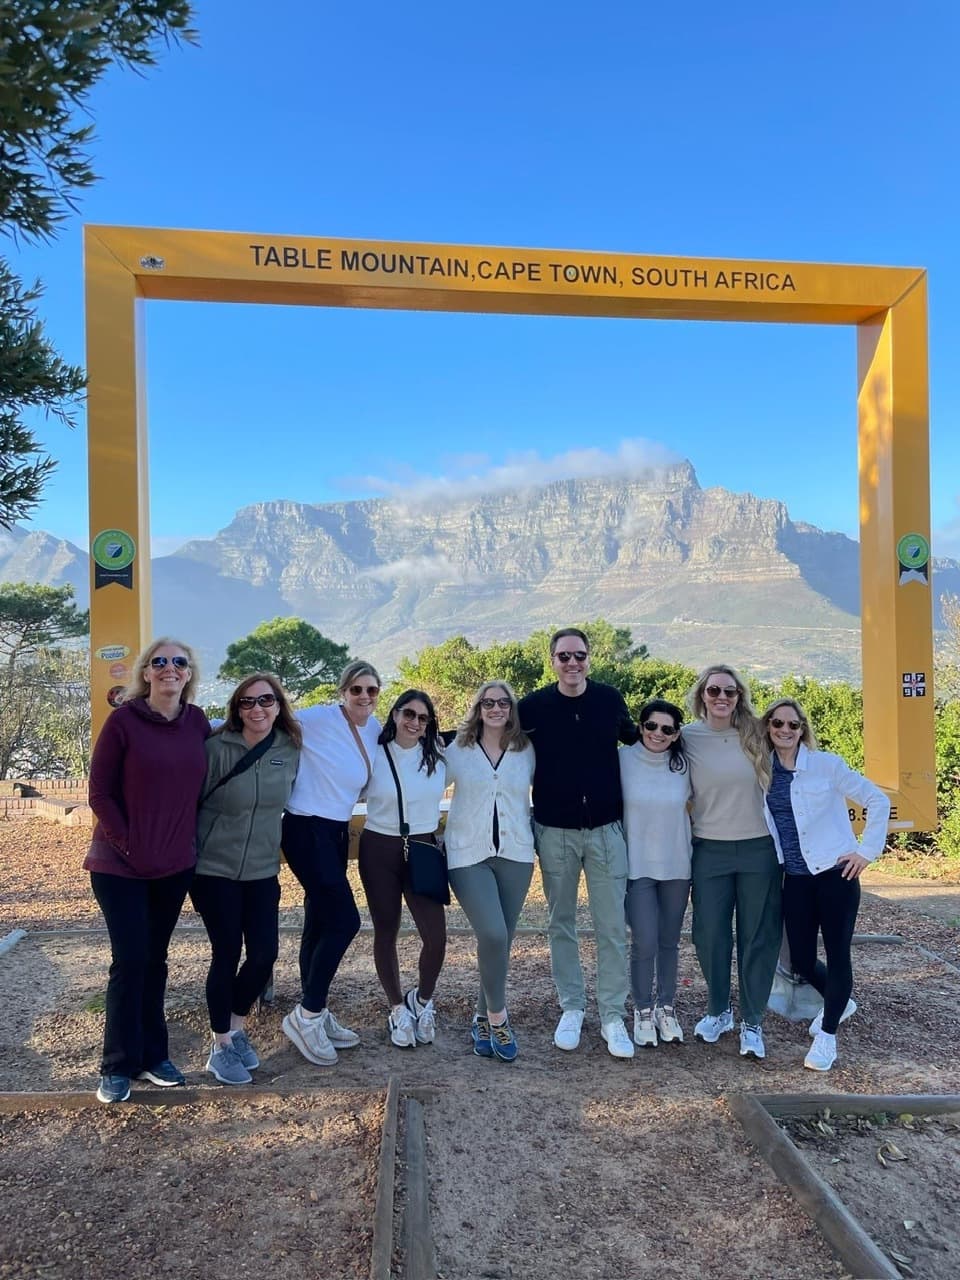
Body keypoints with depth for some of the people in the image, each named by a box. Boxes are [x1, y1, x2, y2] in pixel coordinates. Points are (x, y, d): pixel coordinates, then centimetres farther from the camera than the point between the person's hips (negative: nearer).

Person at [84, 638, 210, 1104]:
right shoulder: (123, 720, -11)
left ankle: (152, 1055, 27)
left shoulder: (197, 722, 1)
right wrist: (129, 847, -11)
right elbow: (100, 793, -9)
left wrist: (189, 842, 5)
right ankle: (117, 1066, 14)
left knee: (154, 960, 14)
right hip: (121, 866, -4)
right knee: (130, 960, -2)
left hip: (175, 866, 4)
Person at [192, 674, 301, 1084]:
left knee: (264, 952, 3)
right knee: (227, 954, 1)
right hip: (214, 868, -4)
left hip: (263, 870, 4)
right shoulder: (217, 748, -16)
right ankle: (221, 1045, 21)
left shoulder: (290, 749, -2)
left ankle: (237, 1027, 30)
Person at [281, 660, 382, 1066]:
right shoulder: (319, 719, -16)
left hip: (338, 831, 8)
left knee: (320, 925, 15)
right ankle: (306, 1015, 3)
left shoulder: (374, 728, 6)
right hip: (307, 830, -8)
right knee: (345, 921, -12)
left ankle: (316, 1016, 26)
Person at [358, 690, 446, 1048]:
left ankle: (422, 1000, 21)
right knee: (386, 932, 8)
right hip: (379, 850, -1)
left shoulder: (438, 756, 1)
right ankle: (397, 1008, 28)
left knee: (436, 936, -7)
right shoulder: (374, 755, -4)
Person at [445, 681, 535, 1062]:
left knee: (500, 940, 6)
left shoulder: (526, 752, 6)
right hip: (469, 855, -2)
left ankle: (483, 1018, 25)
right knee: (493, 935, -17)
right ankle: (497, 1017, 4)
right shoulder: (457, 750, 2)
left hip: (515, 854, 3)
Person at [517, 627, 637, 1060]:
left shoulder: (609, 699, -2)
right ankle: (571, 1008, 25)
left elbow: (634, 741, 15)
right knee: (561, 923, 10)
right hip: (554, 831, 0)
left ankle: (613, 1016, 14)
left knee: (612, 926, 2)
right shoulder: (533, 706, -6)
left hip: (605, 828, 0)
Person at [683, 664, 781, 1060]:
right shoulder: (687, 737, -5)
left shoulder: (756, 734, -3)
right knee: (710, 935, 7)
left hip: (759, 849, 0)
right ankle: (718, 1011, 30)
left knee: (758, 937, 7)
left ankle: (752, 1023, 22)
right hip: (710, 850, 0)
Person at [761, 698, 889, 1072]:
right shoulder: (764, 770, 3)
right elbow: (766, 822, 16)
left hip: (835, 872, -4)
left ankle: (827, 1034, 18)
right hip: (795, 878, 4)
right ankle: (839, 1003, 39)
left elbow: (877, 800, -6)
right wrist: (777, 861, 5)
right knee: (800, 958, 9)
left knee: (837, 954, 1)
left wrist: (867, 851, -9)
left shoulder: (826, 764, -9)